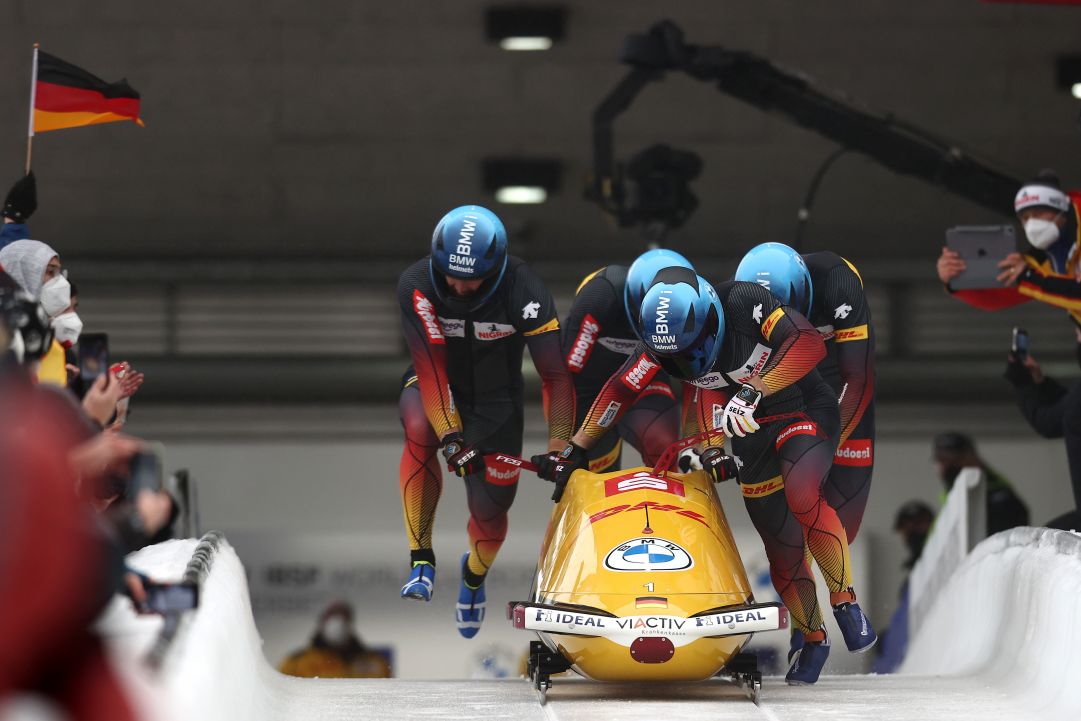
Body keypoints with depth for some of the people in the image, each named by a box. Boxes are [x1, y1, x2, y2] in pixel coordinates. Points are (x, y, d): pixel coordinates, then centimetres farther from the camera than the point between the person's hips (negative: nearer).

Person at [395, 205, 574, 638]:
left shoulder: (523, 292, -26)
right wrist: (450, 436, -36)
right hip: (435, 387, -1)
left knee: (490, 511, 0)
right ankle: (421, 556, -24)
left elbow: (555, 374, -23)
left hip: (496, 399, 1)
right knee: (420, 430, -35)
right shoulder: (417, 285, -25)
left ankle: (475, 574, 39)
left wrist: (559, 447, -28)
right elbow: (431, 367, -29)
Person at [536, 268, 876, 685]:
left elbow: (809, 343, -37)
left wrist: (754, 392, -43)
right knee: (782, 553, 3)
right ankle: (813, 640, 26)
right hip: (750, 439, 5)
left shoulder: (745, 303, -27)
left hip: (806, 415, -5)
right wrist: (574, 449, 2)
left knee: (801, 494, -33)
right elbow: (618, 391, -1)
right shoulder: (661, 341, -13)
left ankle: (845, 600, -17)